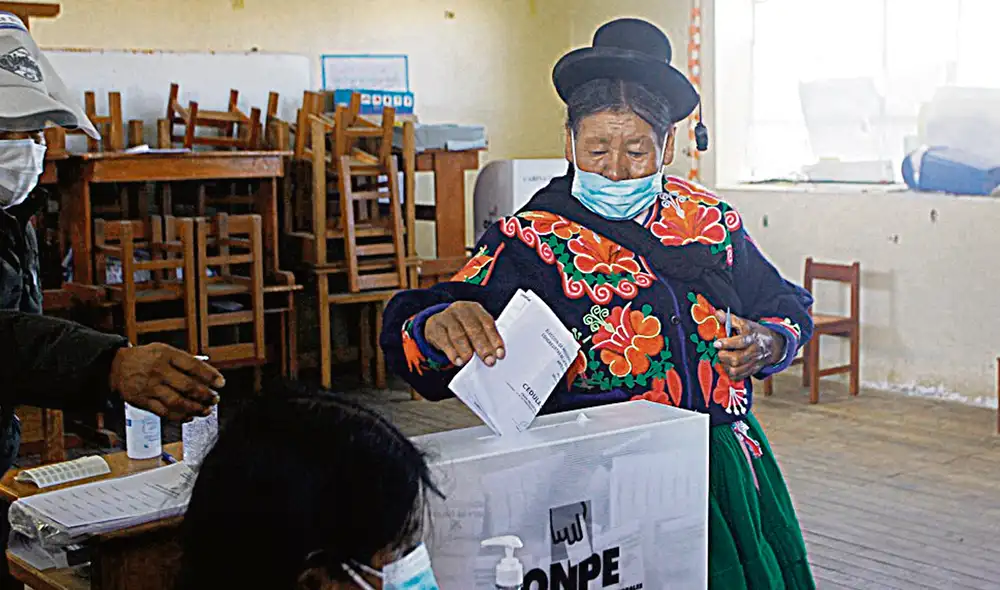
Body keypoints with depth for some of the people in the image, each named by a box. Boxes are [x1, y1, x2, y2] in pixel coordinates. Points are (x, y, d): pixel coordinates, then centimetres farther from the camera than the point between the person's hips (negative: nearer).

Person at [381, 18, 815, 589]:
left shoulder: (709, 219, 11)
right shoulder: (530, 242, -2)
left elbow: (788, 306, 23)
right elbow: (409, 333, -13)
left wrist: (765, 344, 0)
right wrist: (440, 326, -37)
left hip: (731, 454, 4)